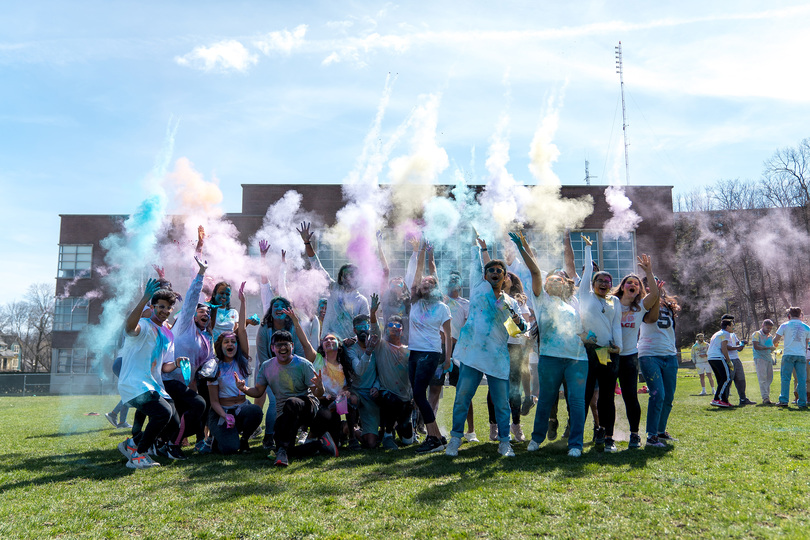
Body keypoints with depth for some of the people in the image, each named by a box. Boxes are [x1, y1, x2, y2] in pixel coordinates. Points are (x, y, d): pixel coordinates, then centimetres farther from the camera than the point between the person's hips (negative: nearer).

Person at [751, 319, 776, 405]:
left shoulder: (770, 336, 21)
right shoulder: (756, 334, -1)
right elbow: (756, 346, -13)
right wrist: (767, 348, -22)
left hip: (769, 359, 7)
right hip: (760, 358, -7)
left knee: (769, 378, 4)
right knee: (762, 379, -11)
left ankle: (767, 397, 10)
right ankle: (765, 398, -15)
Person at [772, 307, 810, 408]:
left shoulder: (785, 325, 1)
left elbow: (775, 340, 2)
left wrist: (776, 344, 24)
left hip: (788, 354, -2)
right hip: (801, 355, 2)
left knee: (785, 378, 3)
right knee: (802, 379, 4)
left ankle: (784, 400, 1)